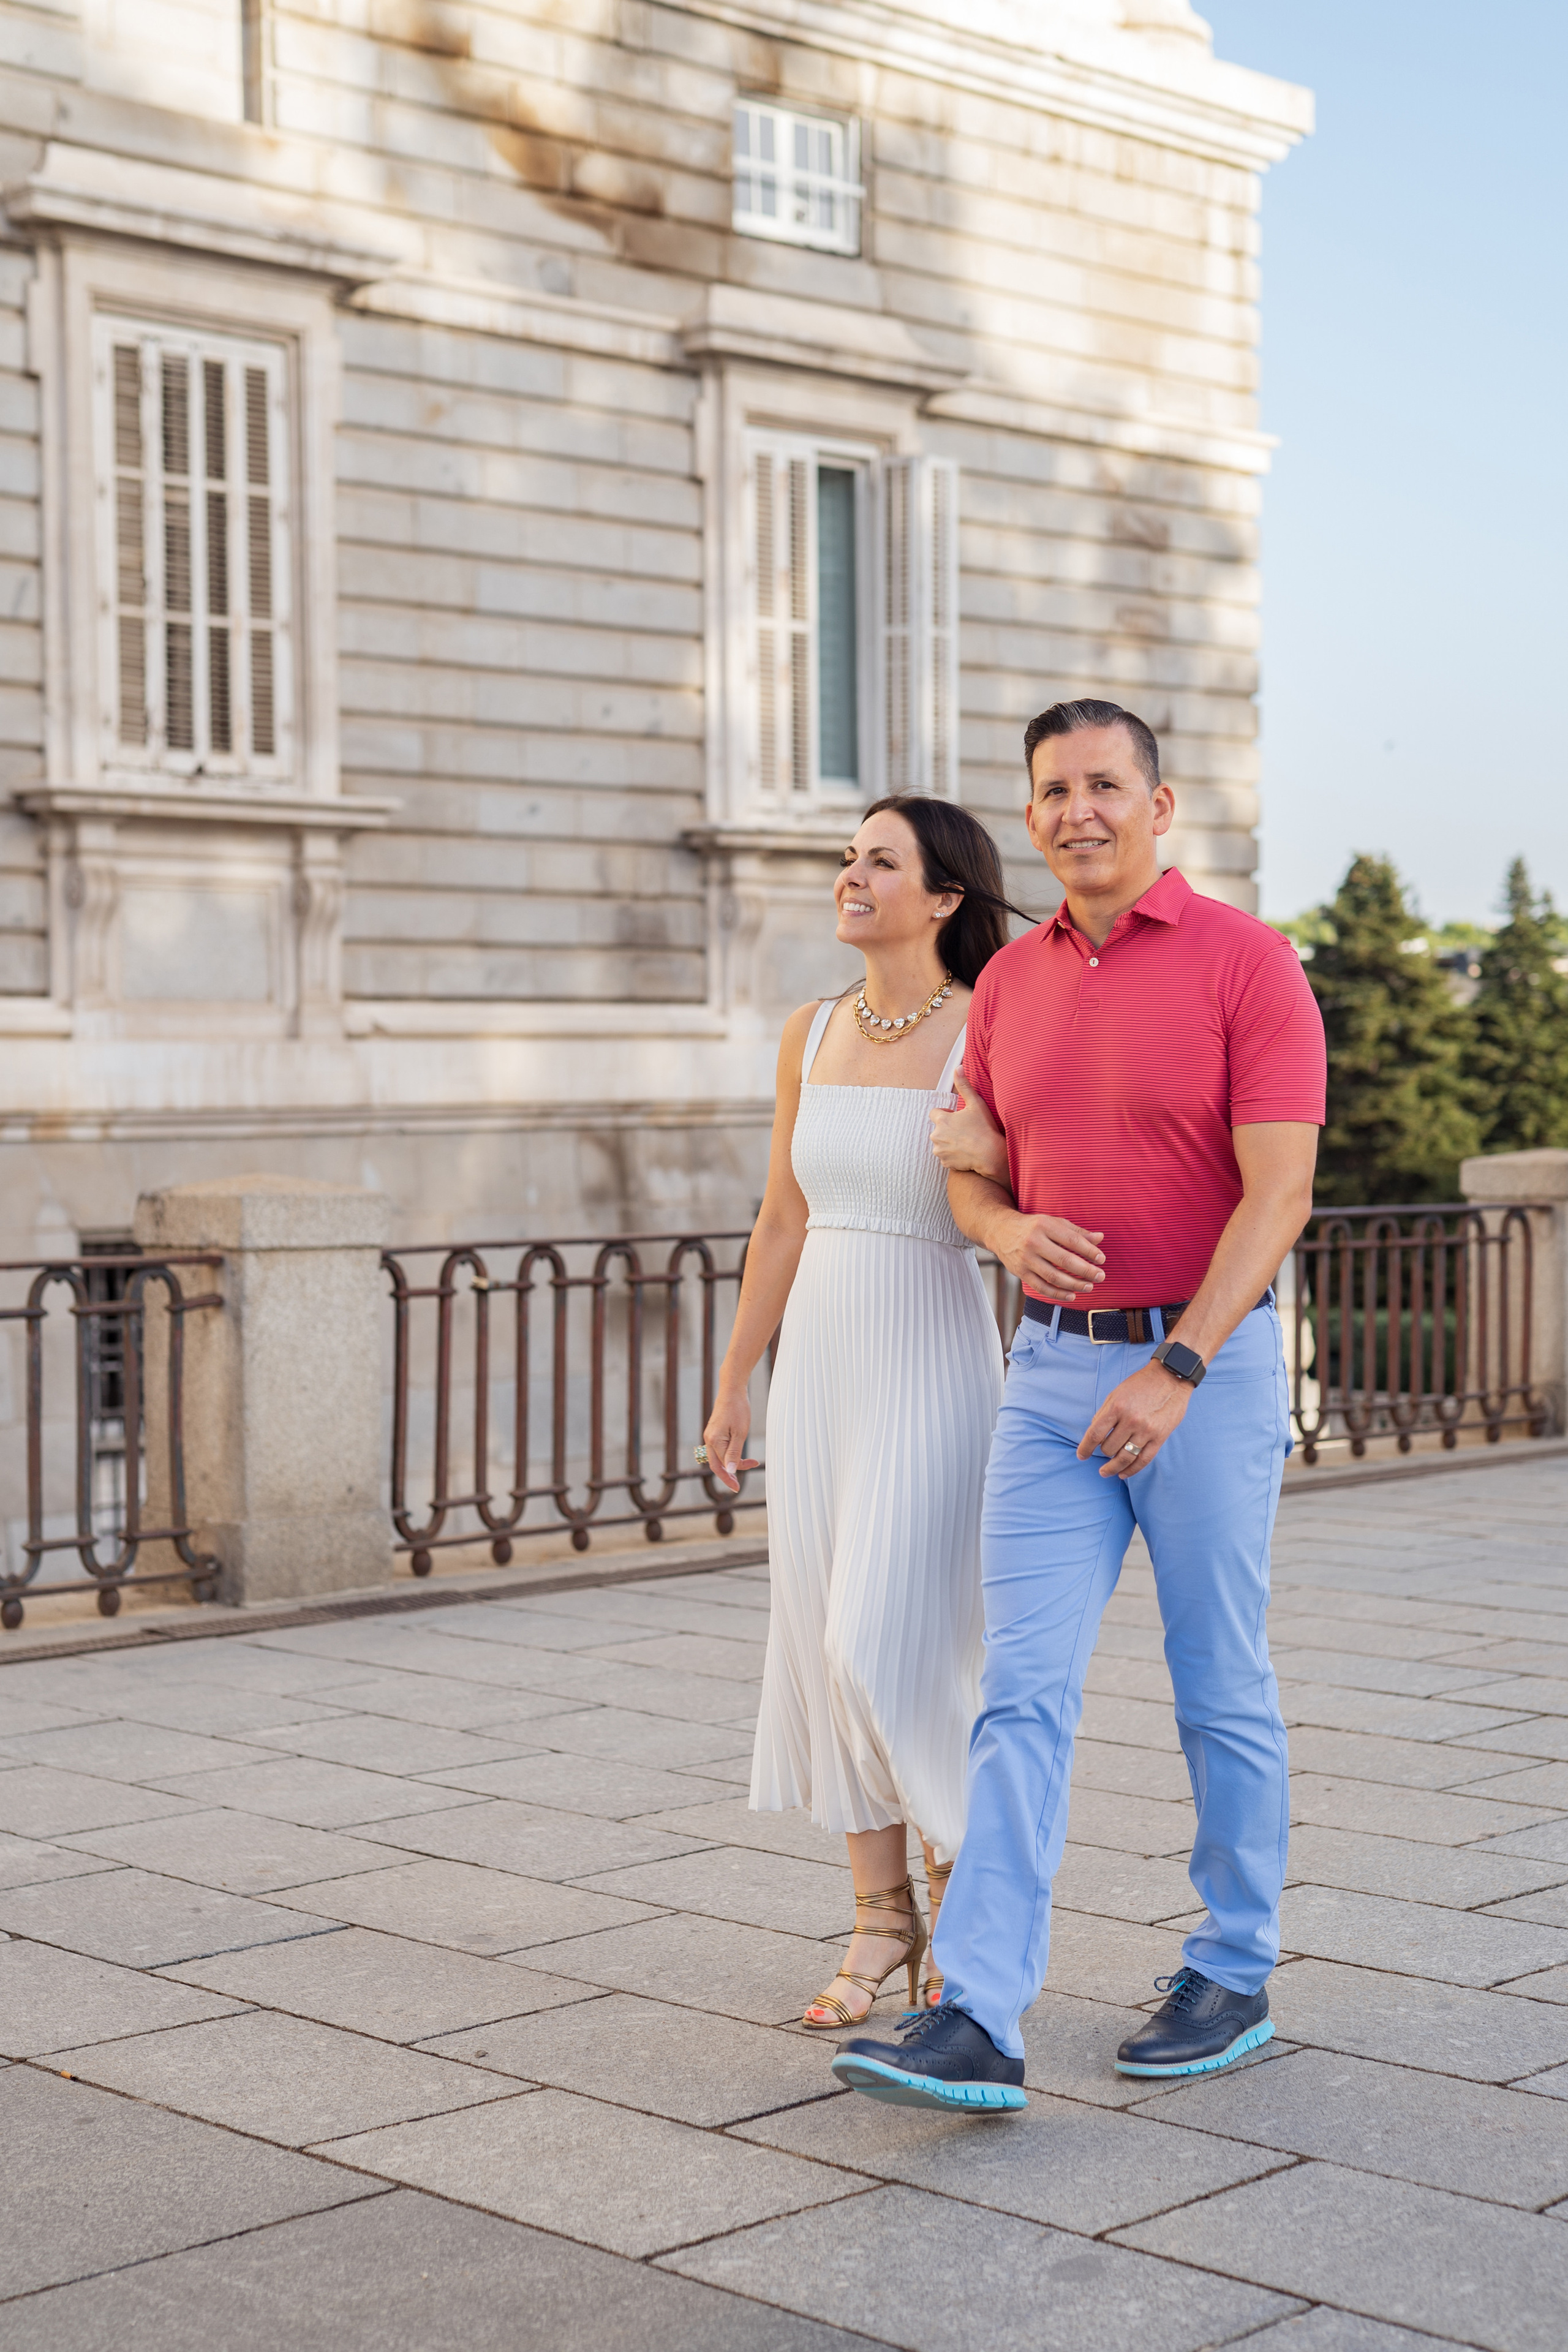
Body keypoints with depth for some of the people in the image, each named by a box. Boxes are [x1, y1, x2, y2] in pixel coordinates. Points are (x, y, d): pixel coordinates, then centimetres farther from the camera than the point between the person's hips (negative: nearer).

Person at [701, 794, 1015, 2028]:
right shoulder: (814, 1033, 8)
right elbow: (783, 1219, 13)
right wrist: (734, 1382, 14)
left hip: (934, 1365, -6)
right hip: (819, 1365, 6)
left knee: (890, 1647, -11)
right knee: (828, 1649, 5)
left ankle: (959, 1861, 15)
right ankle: (883, 1915, 16)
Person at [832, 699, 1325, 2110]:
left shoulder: (1246, 963, -8)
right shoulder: (1010, 983, 9)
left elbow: (1278, 1195, -15)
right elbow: (970, 1171, 17)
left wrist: (1175, 1371, -22)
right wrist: (1013, 1233, -7)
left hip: (1209, 1370, -4)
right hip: (1055, 1370, 5)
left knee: (1222, 1689, 7)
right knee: (1023, 1688, -5)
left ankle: (1235, 1977, 24)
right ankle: (978, 2026, -9)